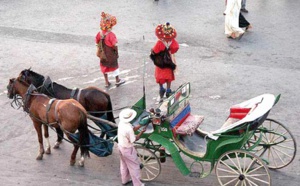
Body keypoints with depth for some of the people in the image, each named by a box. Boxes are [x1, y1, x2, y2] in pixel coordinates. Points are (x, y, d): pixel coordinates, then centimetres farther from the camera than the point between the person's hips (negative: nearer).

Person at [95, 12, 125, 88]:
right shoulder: (111, 35, -27)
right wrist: (116, 52, -8)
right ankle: (117, 81, 33)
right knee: (114, 66, 16)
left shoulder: (99, 34, -11)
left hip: (103, 55, 5)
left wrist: (99, 50, 12)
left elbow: (97, 42, -1)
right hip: (111, 55, -5)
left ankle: (106, 82, 29)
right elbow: (115, 45, -23)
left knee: (104, 66, 19)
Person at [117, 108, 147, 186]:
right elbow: (134, 139, -21)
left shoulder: (122, 123, -9)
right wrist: (142, 132, -13)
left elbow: (133, 128, 3)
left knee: (124, 165, 26)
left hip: (121, 146, 8)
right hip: (127, 149, -8)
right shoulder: (128, 128, -35)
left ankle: (125, 180, 44)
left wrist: (141, 125, -5)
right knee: (134, 166, 9)